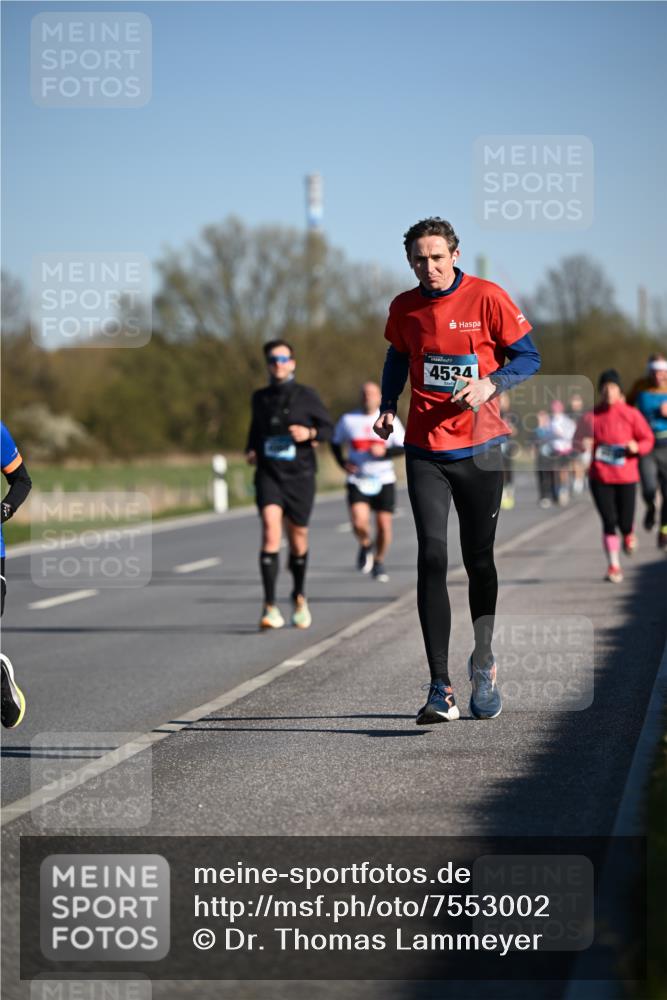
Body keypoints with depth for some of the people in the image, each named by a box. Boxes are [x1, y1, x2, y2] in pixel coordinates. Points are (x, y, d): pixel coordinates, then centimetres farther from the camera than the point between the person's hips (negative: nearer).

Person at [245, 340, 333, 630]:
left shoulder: (307, 396, 0)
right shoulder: (260, 398, 8)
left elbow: (328, 427, 5)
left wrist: (310, 433, -15)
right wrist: (251, 449, 6)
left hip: (300, 476, 0)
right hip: (269, 474, 0)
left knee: (298, 538, 9)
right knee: (271, 530, -20)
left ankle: (299, 596, 36)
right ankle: (270, 608, -23)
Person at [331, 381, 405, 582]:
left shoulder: (390, 420, 1)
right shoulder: (348, 420, 4)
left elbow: (404, 447, 0)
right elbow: (335, 443, 17)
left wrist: (385, 451, -19)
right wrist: (343, 463, 1)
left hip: (384, 482, 0)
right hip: (357, 481, 0)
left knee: (384, 525, 0)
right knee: (359, 523, -19)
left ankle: (379, 563, 23)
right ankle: (365, 546, 14)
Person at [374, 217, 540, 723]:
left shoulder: (488, 298, -6)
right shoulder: (404, 308, 3)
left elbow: (528, 357, -1)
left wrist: (490, 384, -19)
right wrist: (388, 407, 7)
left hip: (480, 448, -1)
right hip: (425, 450, 1)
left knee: (479, 562, 8)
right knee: (432, 558, -11)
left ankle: (484, 663, 32)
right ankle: (441, 689, -14)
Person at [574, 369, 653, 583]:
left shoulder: (631, 414, 0)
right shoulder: (591, 416, 1)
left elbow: (648, 439, 5)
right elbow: (579, 441, 6)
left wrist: (637, 447, -16)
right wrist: (583, 444, -17)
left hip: (626, 477, 0)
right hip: (600, 477, 0)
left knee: (624, 523, -1)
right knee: (609, 522, -7)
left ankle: (628, 536, 37)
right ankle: (614, 567, 2)